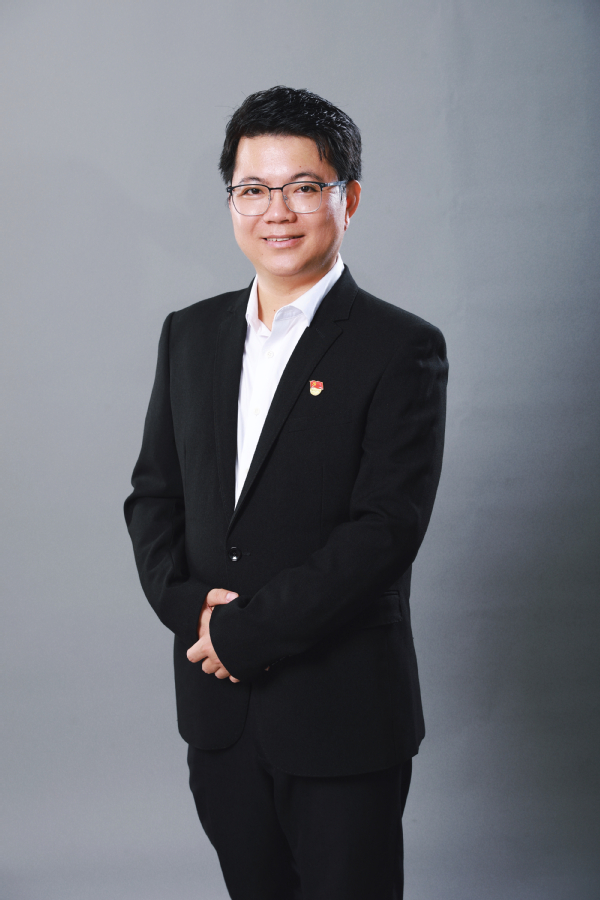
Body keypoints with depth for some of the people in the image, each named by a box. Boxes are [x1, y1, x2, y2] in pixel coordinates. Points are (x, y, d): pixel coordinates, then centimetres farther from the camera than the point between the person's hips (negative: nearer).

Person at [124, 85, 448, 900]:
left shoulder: (402, 350, -9)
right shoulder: (190, 334, 8)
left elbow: (385, 530, -17)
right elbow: (153, 493, 9)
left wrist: (247, 630, -17)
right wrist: (187, 605, -9)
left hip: (343, 714, -5)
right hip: (218, 710, 5)